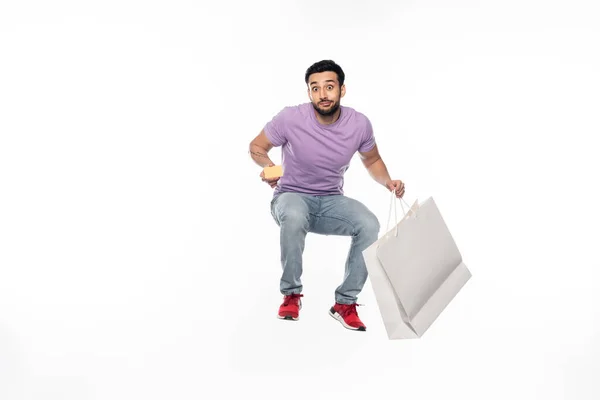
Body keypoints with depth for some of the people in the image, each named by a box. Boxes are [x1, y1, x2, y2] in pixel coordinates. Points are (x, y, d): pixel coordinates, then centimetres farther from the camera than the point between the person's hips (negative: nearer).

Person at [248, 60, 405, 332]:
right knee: (294, 217, -39)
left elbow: (372, 160, 9)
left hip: (331, 201, 3)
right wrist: (269, 167, -26)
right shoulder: (291, 118, -19)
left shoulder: (359, 124, -10)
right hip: (292, 196, -2)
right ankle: (291, 294, -15)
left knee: (370, 226, -26)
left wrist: (387, 182, -11)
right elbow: (256, 147, -4)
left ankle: (345, 302, -9)